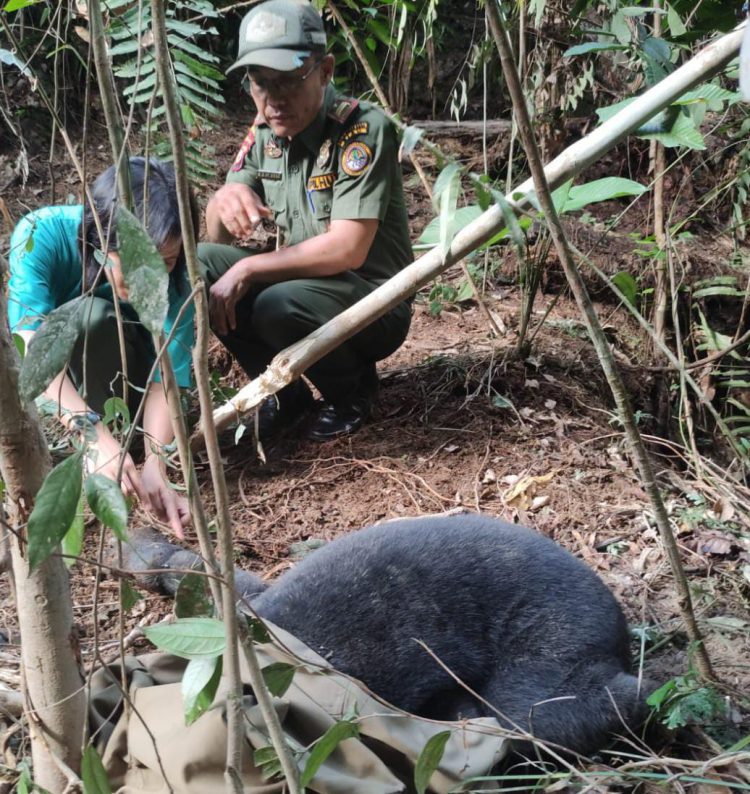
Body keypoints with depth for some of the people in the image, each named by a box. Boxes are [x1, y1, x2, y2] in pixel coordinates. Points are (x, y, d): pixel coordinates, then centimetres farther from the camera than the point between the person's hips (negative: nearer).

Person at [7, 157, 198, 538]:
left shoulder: (172, 275, -27)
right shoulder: (41, 234, -32)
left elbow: (165, 379, -28)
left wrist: (154, 467, -45)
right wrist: (98, 436, -54)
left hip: (125, 372, -1)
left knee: (94, 317, -33)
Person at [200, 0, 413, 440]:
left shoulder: (363, 129, -21)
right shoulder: (264, 133, 1)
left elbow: (348, 249, -28)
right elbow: (217, 236, 3)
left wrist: (248, 269, -23)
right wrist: (224, 199, -21)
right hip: (301, 284, 7)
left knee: (279, 307, -35)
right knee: (196, 265, -10)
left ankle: (353, 391, -2)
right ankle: (284, 392, 4)